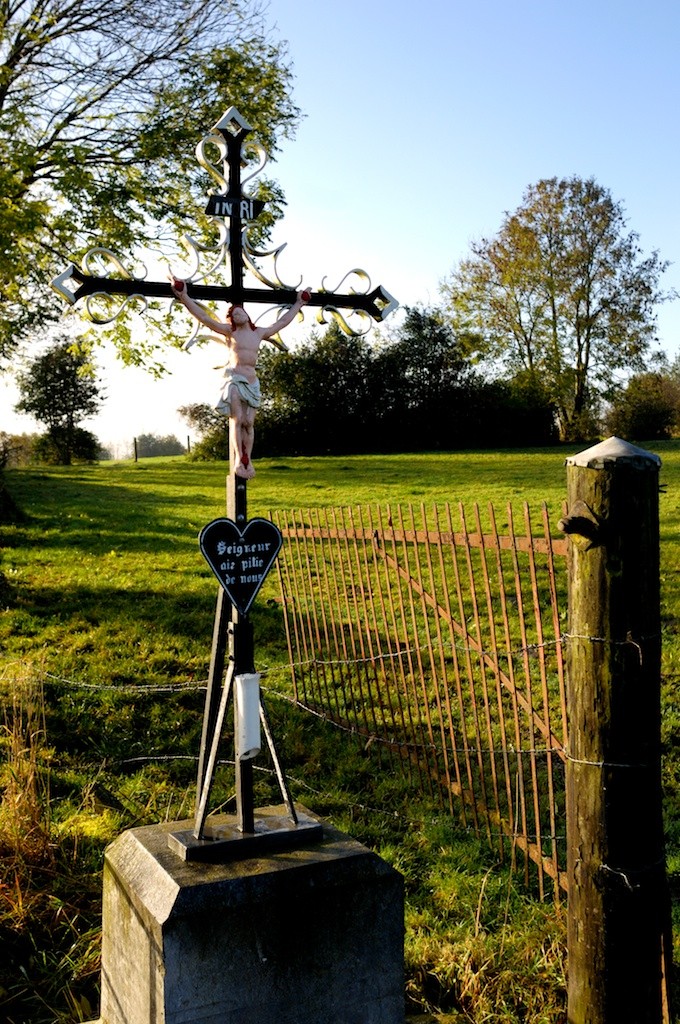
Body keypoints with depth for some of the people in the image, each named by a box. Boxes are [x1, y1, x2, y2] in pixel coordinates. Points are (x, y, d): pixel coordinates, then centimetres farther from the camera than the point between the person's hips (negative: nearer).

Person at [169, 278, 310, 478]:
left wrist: (298, 304, 35)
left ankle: (247, 460, -3)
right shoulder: (229, 332, 6)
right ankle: (239, 460, -14)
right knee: (238, 420, -14)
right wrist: (185, 298, -11)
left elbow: (282, 322, 28)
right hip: (234, 379, -4)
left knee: (249, 422, -3)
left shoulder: (259, 333, 17)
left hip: (252, 382, 4)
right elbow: (204, 318, -2)